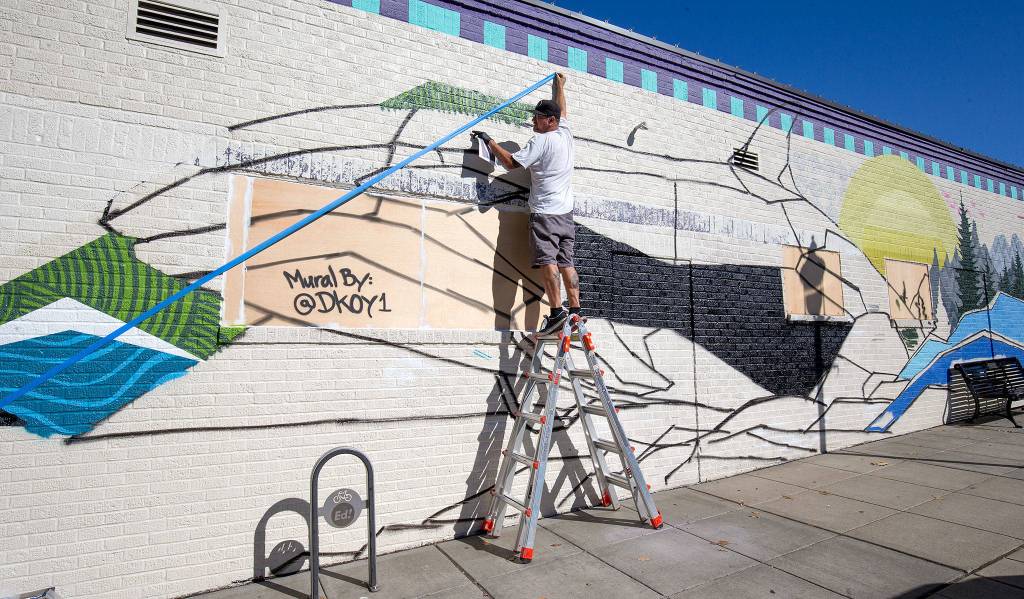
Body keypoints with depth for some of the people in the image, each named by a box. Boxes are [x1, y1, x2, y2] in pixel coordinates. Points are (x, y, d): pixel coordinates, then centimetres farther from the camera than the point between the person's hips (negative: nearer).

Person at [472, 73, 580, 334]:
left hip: (545, 213, -8)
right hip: (566, 213, 8)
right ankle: (575, 311, 0)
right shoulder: (566, 134, 16)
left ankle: (557, 311, -19)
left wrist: (489, 141, 3)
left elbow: (511, 162, -8)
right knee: (566, 262, 4)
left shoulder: (541, 140, -6)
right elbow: (562, 111, 37)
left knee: (547, 261, -12)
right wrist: (559, 86, 52)